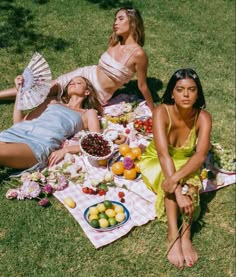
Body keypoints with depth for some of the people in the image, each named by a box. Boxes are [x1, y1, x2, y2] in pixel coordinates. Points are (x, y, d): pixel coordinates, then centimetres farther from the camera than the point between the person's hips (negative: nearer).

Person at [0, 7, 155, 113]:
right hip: (86, 74, 4)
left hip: (98, 95, -4)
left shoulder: (138, 53, -26)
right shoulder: (114, 41, -5)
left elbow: (142, 85, -15)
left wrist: (153, 110, -7)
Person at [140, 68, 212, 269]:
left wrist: (175, 179, -49)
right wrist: (178, 192, -47)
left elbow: (201, 155, -34)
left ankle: (185, 237, -31)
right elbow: (163, 154, -38)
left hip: (185, 163, 2)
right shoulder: (161, 112, -28)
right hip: (156, 162, -1)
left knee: (191, 178, -32)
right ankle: (174, 237, -34)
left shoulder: (203, 117, -22)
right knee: (171, 180, -33)